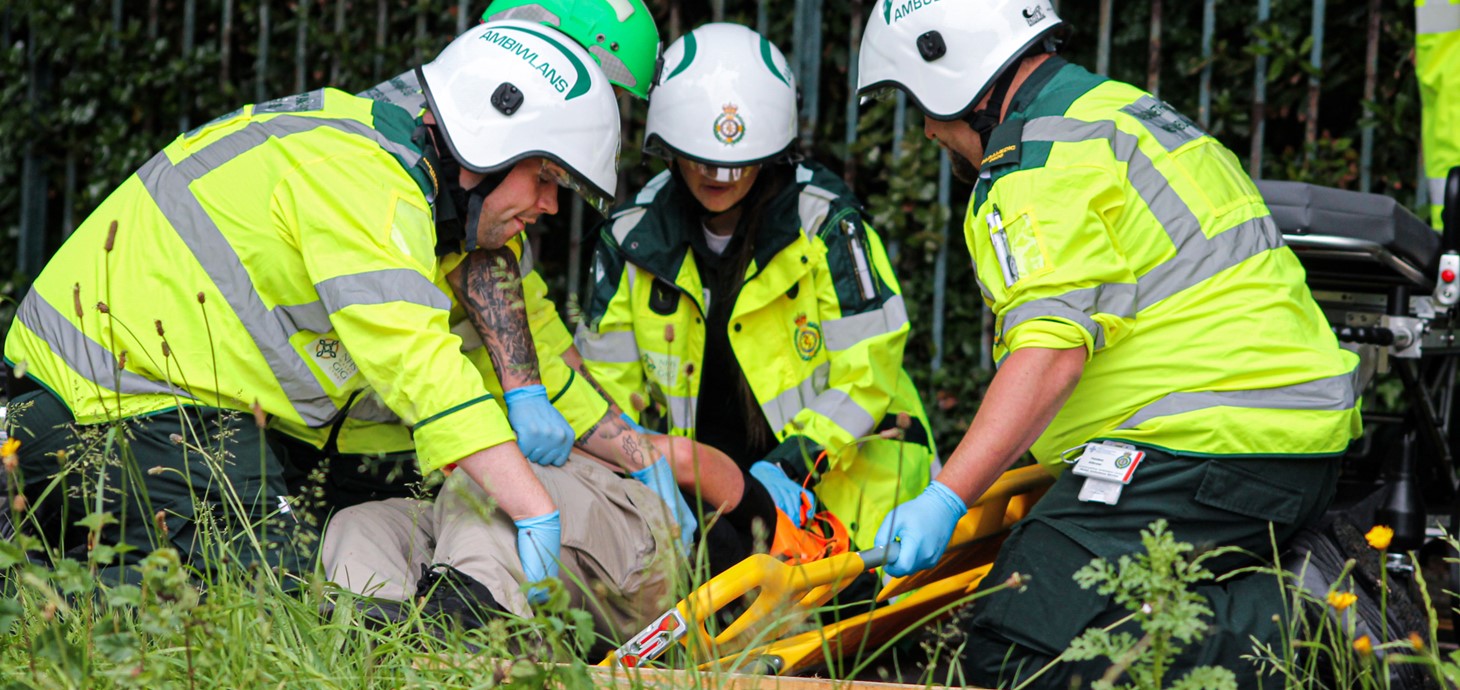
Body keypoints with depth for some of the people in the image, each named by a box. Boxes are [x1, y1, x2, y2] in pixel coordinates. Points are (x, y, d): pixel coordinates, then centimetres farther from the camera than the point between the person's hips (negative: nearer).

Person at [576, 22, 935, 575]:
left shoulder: (826, 223, -10)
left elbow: (867, 375, -12)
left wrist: (792, 466, -24)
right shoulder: (634, 239, 0)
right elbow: (607, 389, 3)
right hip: (706, 479, 2)